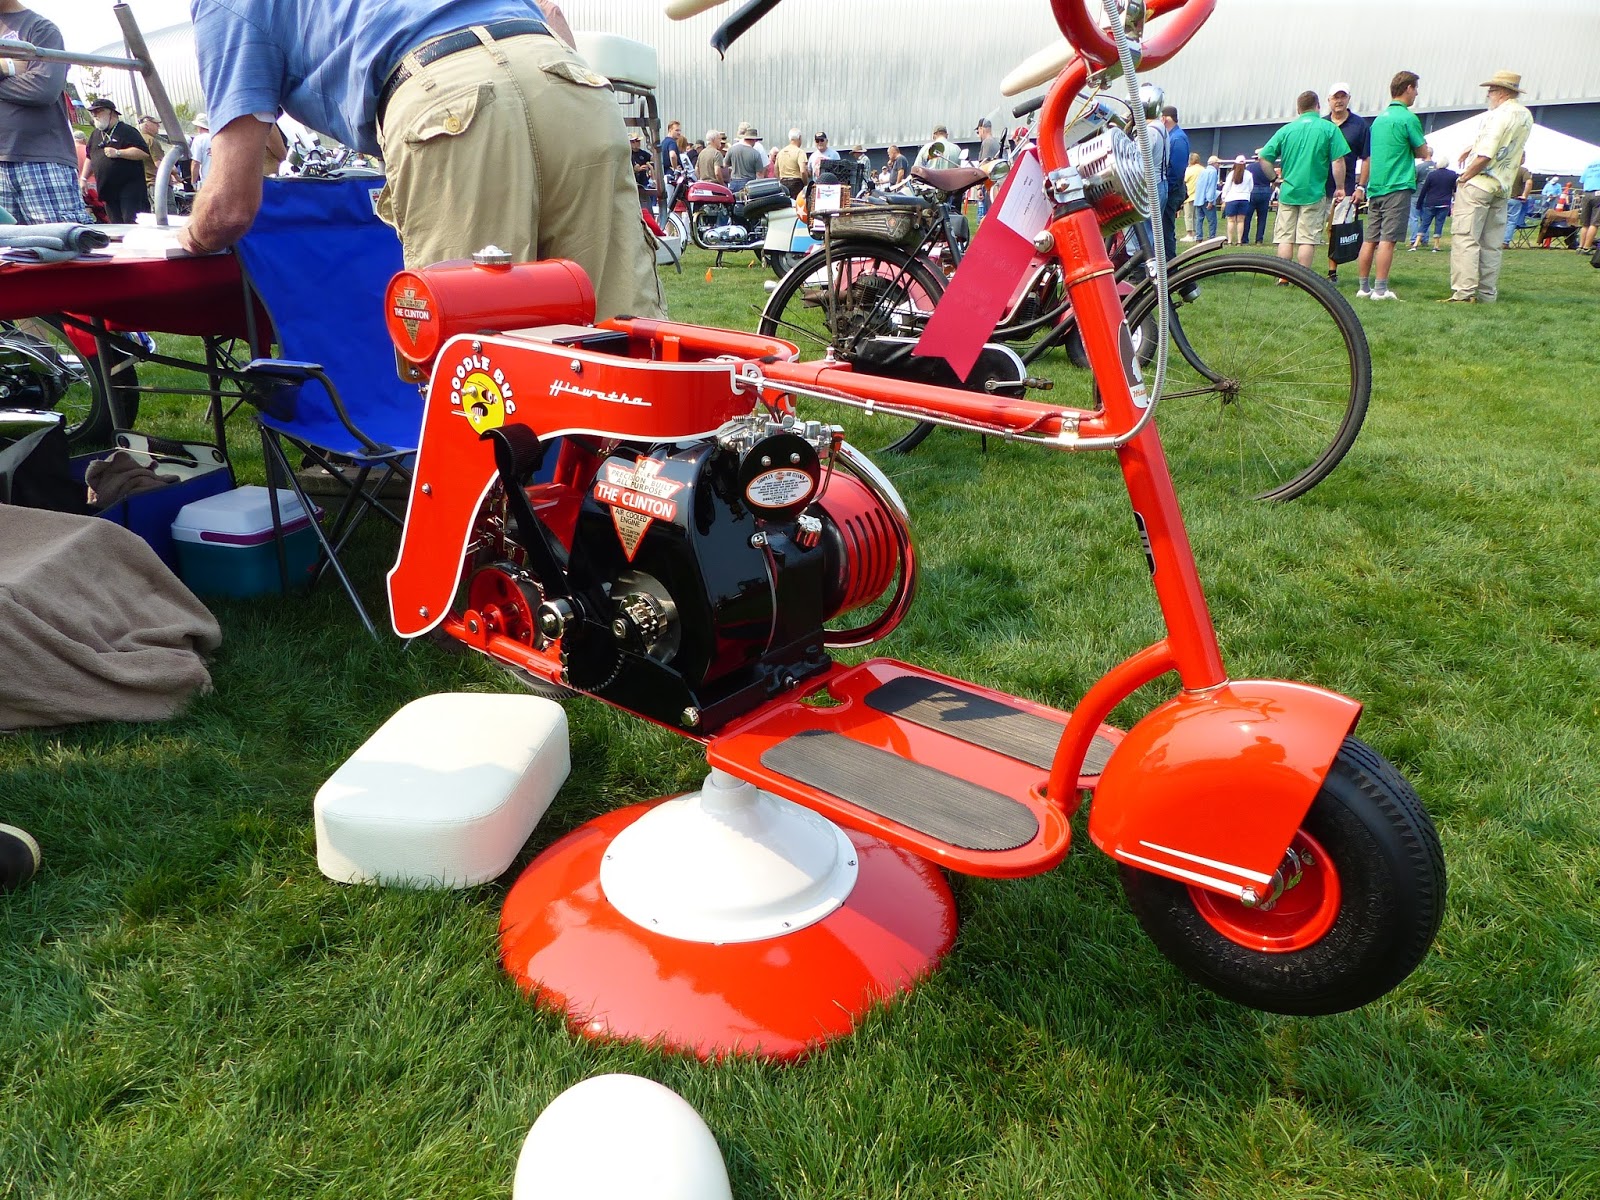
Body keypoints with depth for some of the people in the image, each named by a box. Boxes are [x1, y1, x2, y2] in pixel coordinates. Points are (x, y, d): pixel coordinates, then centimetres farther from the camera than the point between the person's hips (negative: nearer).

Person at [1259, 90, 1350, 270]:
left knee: (1285, 238, 5)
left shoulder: (1286, 129, 6)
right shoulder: (1329, 128, 0)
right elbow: (1338, 161, -6)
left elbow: (1264, 158, 3)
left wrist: (1276, 177, 16)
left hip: (1288, 192, 2)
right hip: (1314, 192, -2)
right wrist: (1340, 187, 3)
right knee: (1307, 239, 0)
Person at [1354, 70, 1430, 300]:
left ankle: (1363, 287, 10)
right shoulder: (1408, 118, -7)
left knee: (1370, 240, 7)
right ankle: (1380, 289, -10)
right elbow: (1423, 152, -1)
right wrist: (1429, 151, 21)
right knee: (1387, 240, -8)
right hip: (1398, 186, -7)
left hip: (1375, 187, 7)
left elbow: (1368, 157, 20)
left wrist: (1361, 185, 26)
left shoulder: (1379, 118, 15)